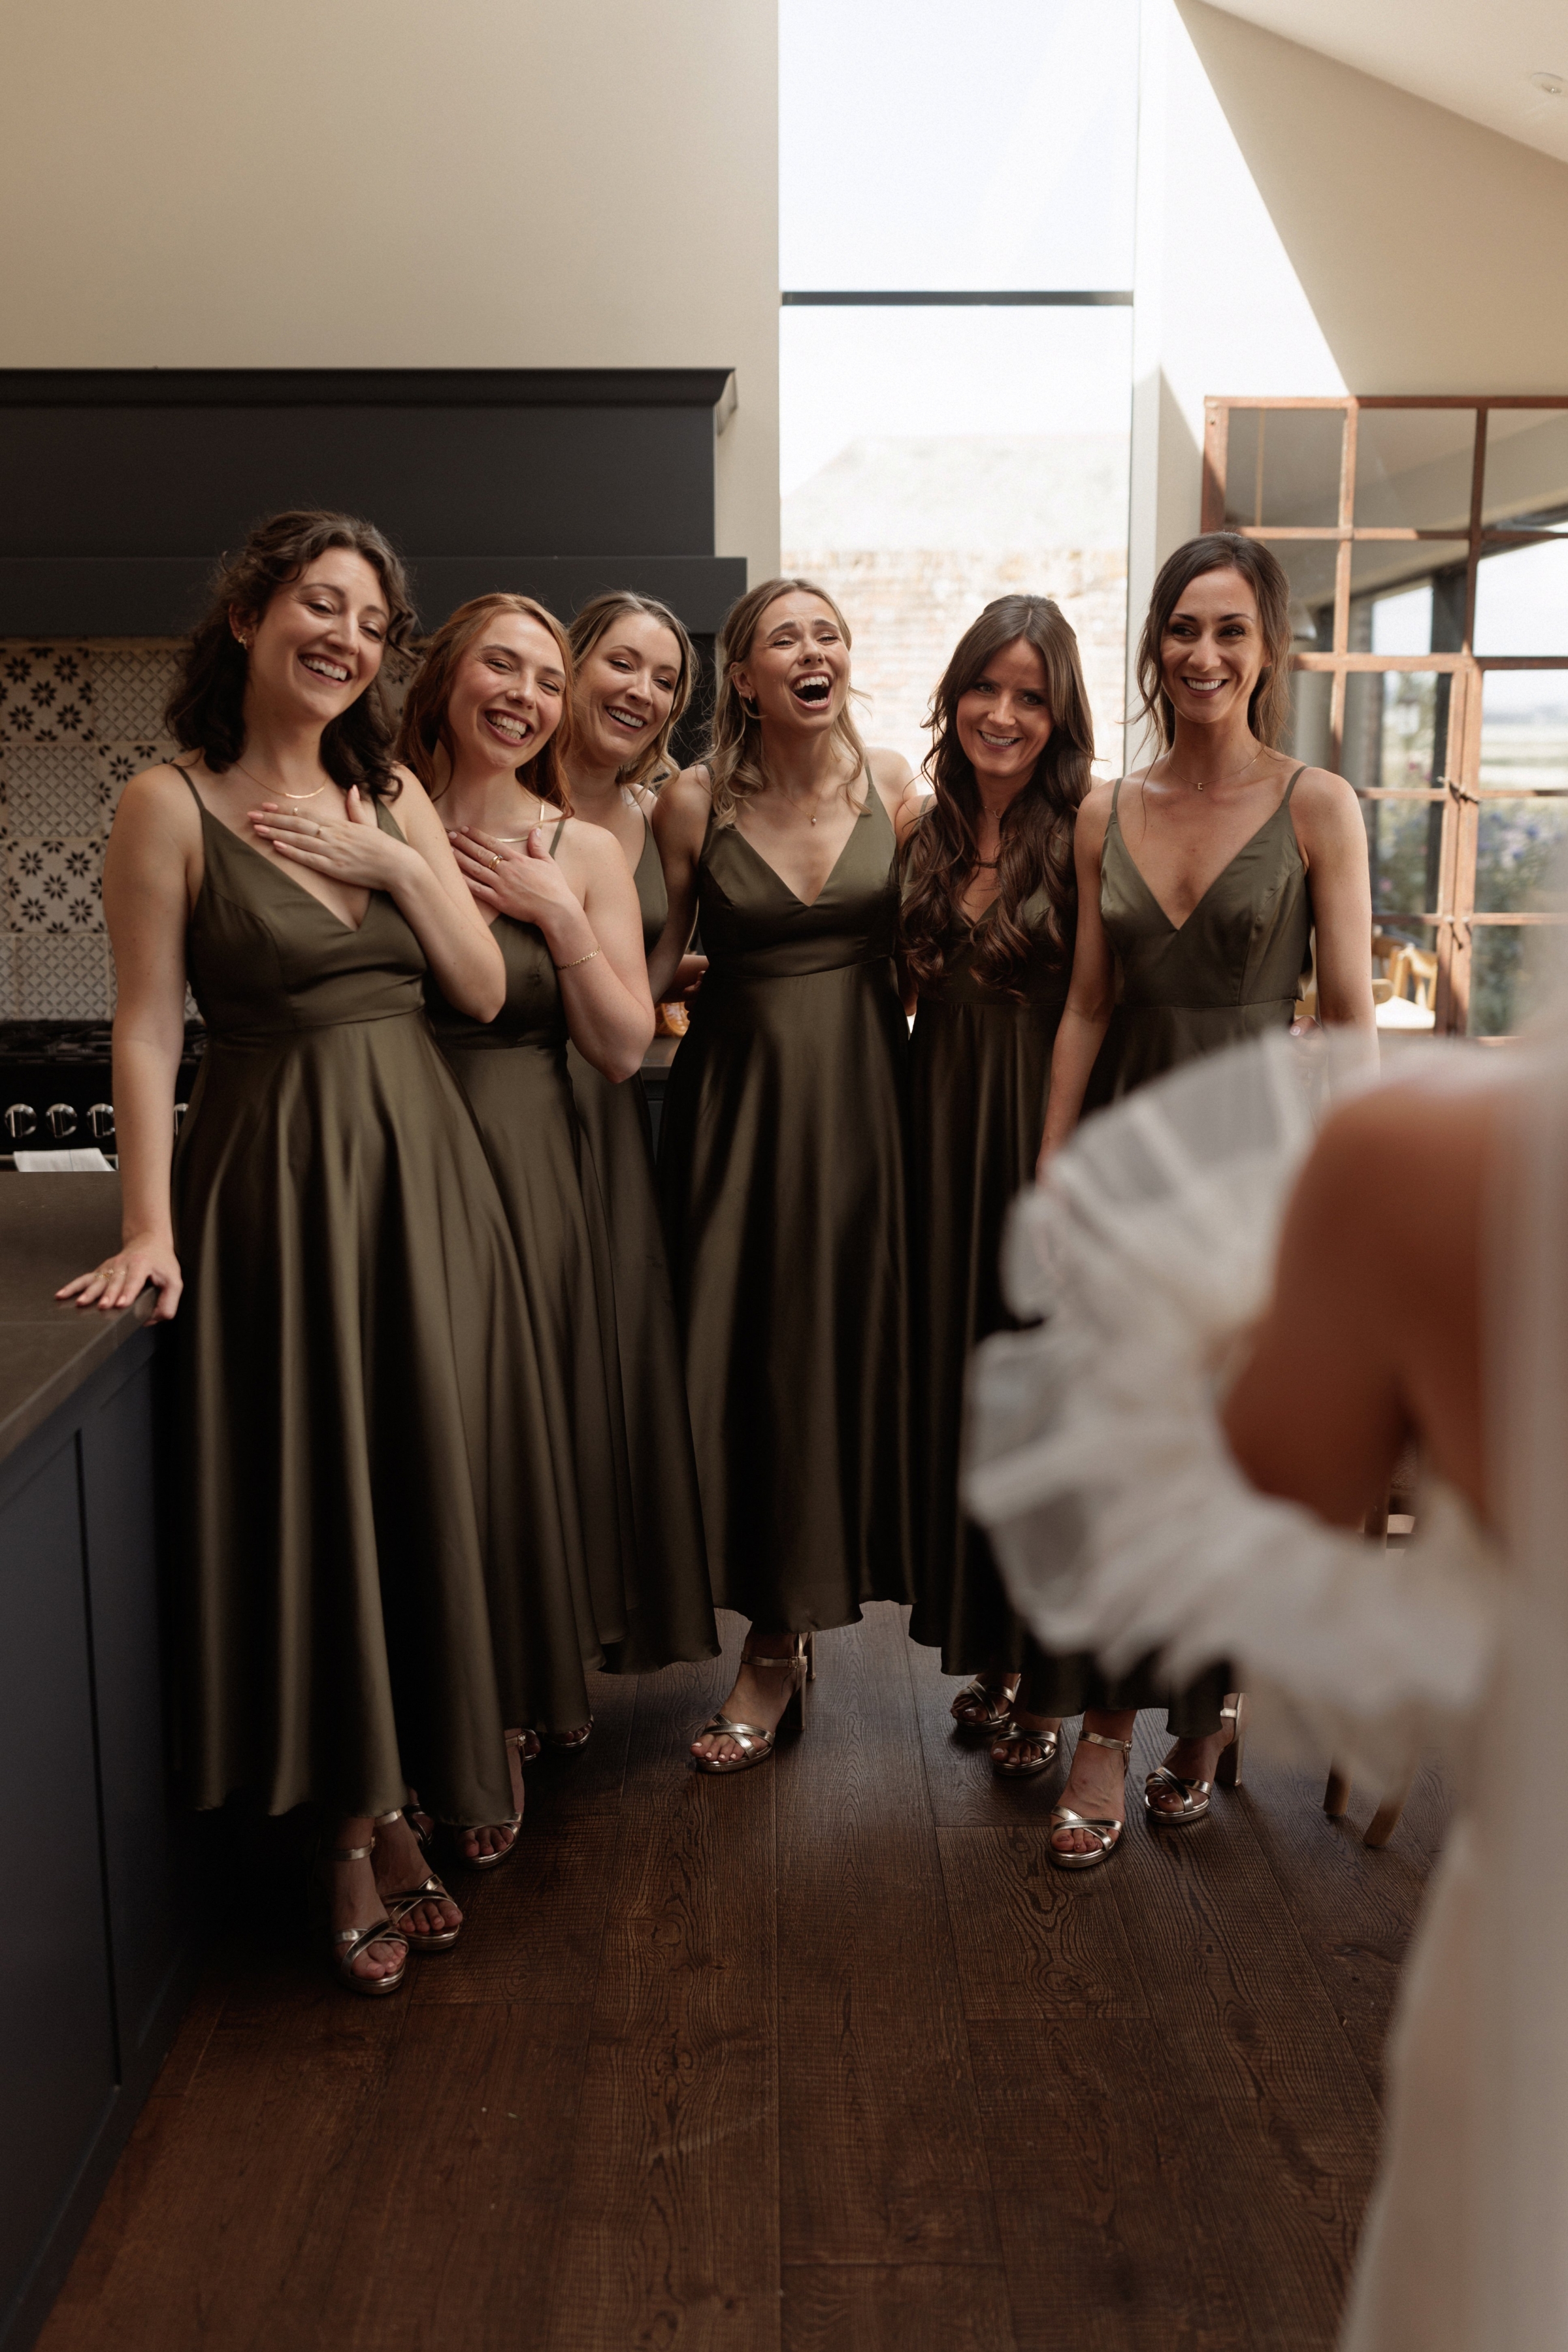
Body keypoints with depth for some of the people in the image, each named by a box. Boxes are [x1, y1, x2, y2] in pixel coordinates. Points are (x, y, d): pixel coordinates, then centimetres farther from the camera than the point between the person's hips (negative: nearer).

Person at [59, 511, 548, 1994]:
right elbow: (147, 1029, -9)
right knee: (312, 1497, 2)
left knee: (424, 1484, 9)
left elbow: (482, 989, 6)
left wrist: (399, 863, -8)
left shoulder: (393, 799, 9)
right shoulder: (173, 805, -6)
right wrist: (150, 1229, -13)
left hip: (418, 1161, 5)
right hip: (280, 1166, -5)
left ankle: (392, 1799, 27)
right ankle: (358, 1833, 19)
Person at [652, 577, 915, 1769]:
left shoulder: (889, 779, 2)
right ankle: (780, 1629, 18)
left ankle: (782, 1643, 20)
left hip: (865, 1090, 2)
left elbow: (916, 939, 10)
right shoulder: (694, 802, -4)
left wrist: (918, 1069, 5)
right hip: (740, 1090, -1)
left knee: (845, 1346, 4)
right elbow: (651, 968, 1)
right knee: (746, 1355, 0)